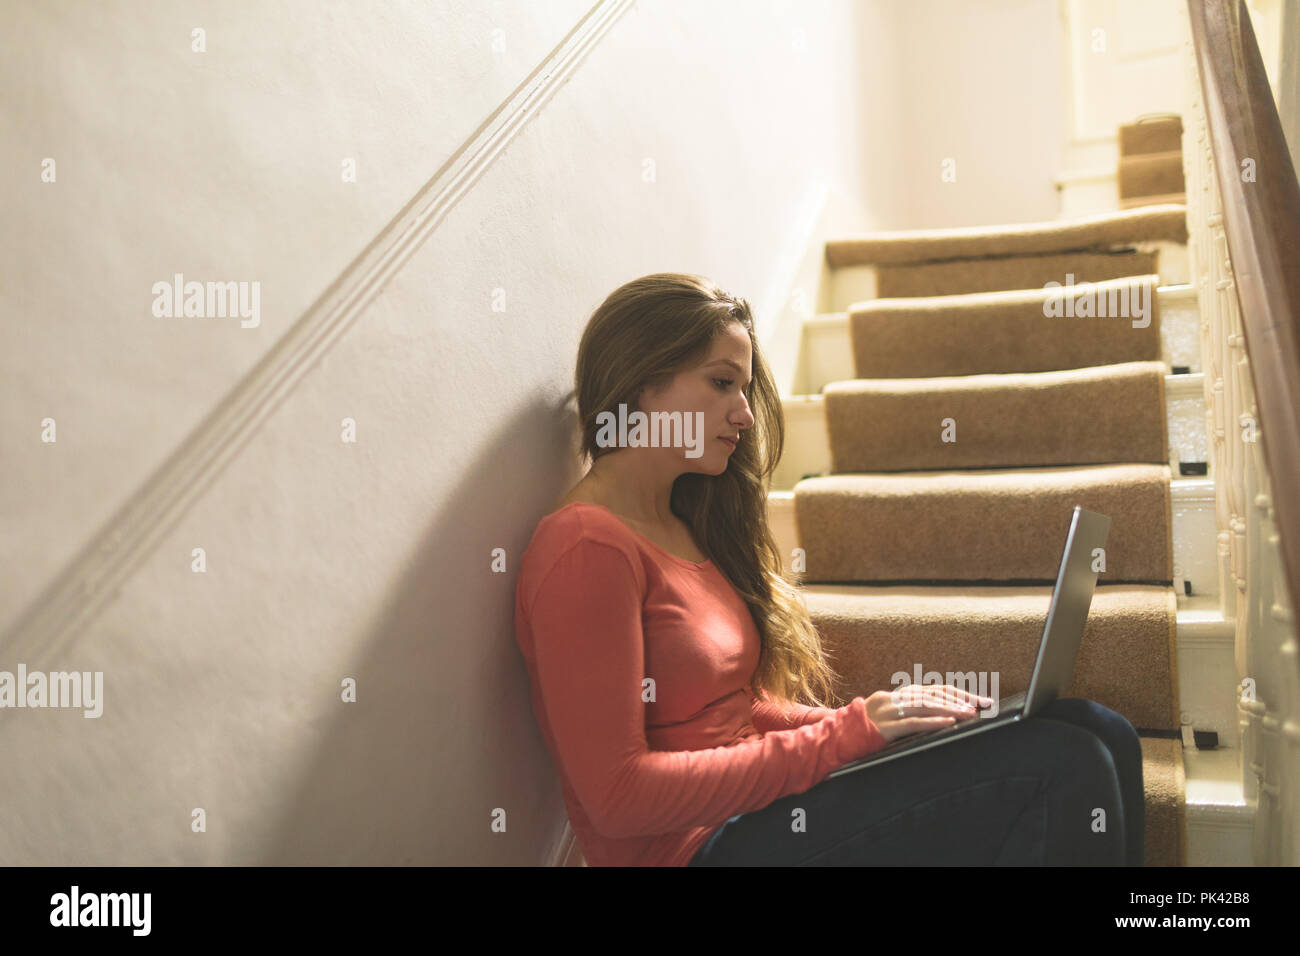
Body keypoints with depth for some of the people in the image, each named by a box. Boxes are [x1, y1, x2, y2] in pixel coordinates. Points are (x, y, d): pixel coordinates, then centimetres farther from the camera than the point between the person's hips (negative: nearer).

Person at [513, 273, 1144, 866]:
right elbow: (617, 793, -20)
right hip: (699, 845, -9)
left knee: (1100, 733, -4)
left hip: (748, 800, 9)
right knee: (1065, 768, -18)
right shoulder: (587, 548, -15)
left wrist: (873, 722, -1)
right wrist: (841, 735, -18)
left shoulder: (681, 526, 14)